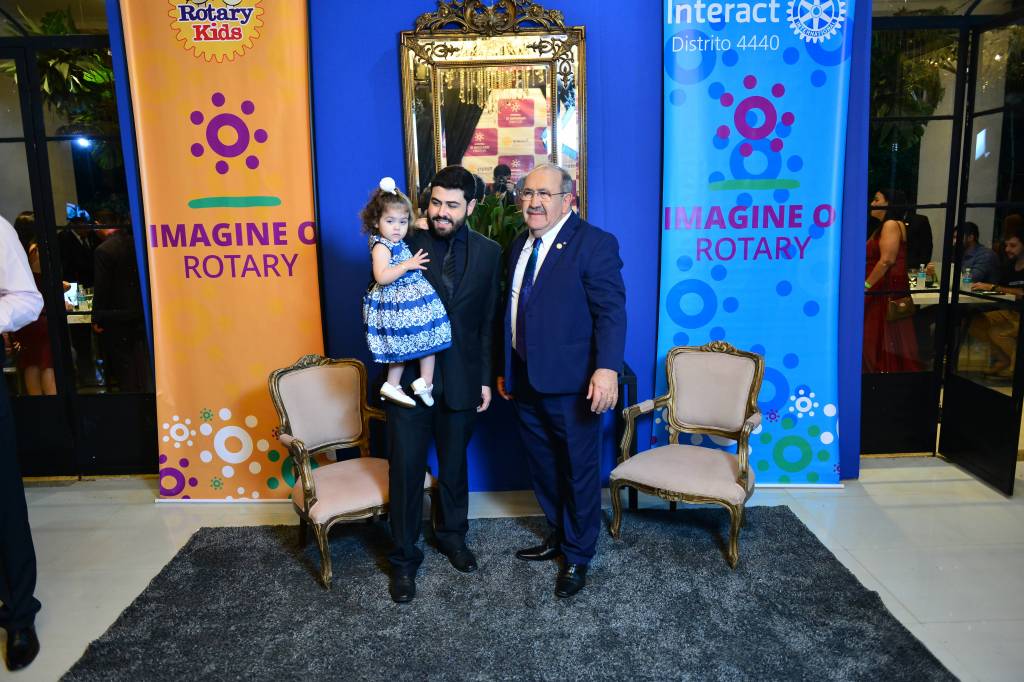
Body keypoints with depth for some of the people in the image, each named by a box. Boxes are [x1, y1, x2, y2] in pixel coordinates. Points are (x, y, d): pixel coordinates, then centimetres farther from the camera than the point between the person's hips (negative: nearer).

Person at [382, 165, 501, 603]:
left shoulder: (488, 252, 2)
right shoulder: (406, 244, -5)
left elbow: (488, 321, 4)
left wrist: (485, 378, 3)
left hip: (460, 380, 2)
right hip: (410, 376, -2)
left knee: (454, 465, 18)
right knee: (407, 470, 7)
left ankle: (452, 535, 41)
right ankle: (404, 558, 24)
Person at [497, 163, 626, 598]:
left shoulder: (595, 244, -11)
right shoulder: (519, 246, 12)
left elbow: (611, 311, -16)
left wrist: (607, 368, -27)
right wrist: (506, 369, 17)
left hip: (572, 384, -7)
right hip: (526, 382, 7)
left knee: (579, 473, 9)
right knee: (542, 468, 19)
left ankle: (578, 557, 27)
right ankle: (558, 537, 40)